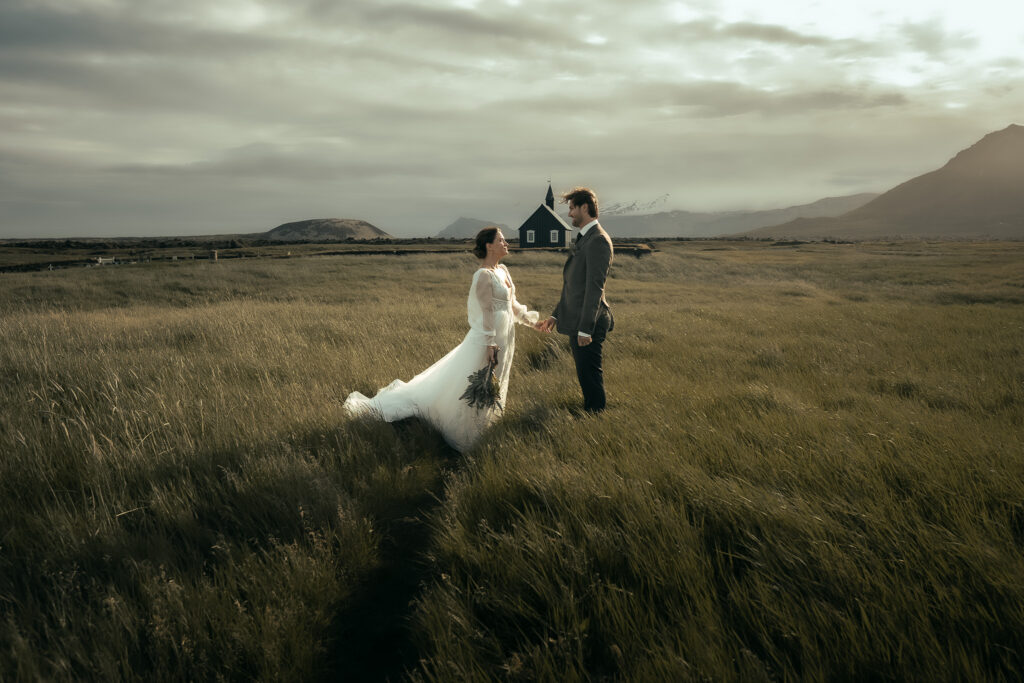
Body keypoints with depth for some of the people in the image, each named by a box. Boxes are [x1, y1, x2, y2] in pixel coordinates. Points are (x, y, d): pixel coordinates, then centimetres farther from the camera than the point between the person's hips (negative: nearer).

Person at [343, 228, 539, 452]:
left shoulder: (503, 270, 9)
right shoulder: (483, 275, -19)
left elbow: (512, 303, 19)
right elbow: (487, 312, -22)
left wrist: (531, 320, 22)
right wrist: (490, 345, -23)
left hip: (505, 339, 9)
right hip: (487, 340, -9)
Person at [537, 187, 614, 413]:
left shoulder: (598, 240, -15)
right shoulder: (582, 239, 17)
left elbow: (595, 287, -20)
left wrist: (586, 328, -22)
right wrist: (556, 315, 20)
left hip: (589, 324, -10)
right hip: (577, 322, 10)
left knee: (590, 377, -4)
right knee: (586, 376, 16)